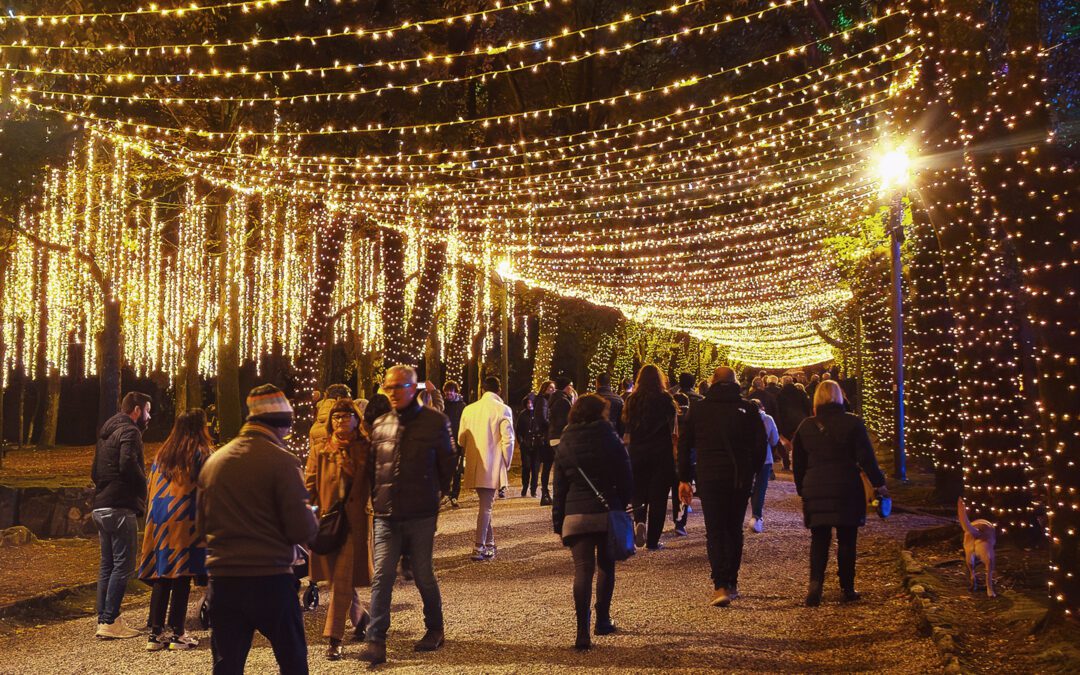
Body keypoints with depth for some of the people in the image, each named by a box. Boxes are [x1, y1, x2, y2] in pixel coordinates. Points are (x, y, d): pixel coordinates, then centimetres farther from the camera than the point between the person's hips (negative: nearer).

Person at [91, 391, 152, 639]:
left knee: (107, 564, 13)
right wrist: (143, 487, -10)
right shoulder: (129, 431, -10)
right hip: (120, 507, -9)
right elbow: (128, 464, -25)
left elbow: (95, 471, 25)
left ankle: (103, 619, 15)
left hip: (101, 507, 9)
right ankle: (110, 622, -9)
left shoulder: (106, 433, 20)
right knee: (123, 565, -7)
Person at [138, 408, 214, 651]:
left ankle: (156, 632, 9)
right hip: (187, 521, -5)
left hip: (160, 522, 5)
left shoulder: (162, 454, 13)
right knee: (182, 577, -1)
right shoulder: (203, 453, -4)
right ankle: (176, 633, 0)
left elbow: (152, 488, 16)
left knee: (161, 576, 8)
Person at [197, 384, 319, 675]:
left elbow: (201, 525, 14)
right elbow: (303, 530, -14)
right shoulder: (282, 461, -11)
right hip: (271, 579, -4)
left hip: (223, 580, 5)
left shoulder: (213, 461, 6)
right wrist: (312, 519, 8)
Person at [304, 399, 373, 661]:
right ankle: (361, 619, 37)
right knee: (339, 579, 13)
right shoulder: (320, 452, 7)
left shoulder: (367, 450, 1)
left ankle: (334, 639, -5)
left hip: (355, 523, -3)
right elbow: (310, 487, 5)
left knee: (342, 581, -10)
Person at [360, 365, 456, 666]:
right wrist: (375, 500, 11)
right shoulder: (379, 425, 7)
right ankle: (375, 641, -4)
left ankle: (434, 629, 28)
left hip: (421, 515, -3)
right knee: (382, 576, -4)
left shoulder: (435, 422, -3)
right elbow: (372, 467, 16)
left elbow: (446, 465, 5)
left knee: (423, 575, 8)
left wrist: (437, 496, 7)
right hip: (386, 516, 3)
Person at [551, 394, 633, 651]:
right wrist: (622, 505, 12)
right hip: (609, 513, -1)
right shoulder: (611, 441, -3)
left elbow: (559, 489, 6)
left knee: (582, 570, -2)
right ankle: (603, 620, 26)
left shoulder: (564, 446, 4)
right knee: (606, 567, 17)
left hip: (576, 516, 1)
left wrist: (558, 522, 11)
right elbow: (626, 480, -1)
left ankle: (582, 631, -11)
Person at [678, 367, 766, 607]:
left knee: (715, 531, -1)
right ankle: (732, 583, 21)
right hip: (741, 478, 2)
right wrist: (752, 473, 11)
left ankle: (721, 586, -15)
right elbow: (760, 445, 1)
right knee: (734, 529, 15)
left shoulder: (698, 409, 2)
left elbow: (684, 446, 3)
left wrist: (683, 479, 8)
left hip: (710, 477, -1)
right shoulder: (747, 408, 2)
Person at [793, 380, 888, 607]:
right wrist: (879, 483, 5)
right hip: (847, 491, -2)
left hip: (815, 490, 2)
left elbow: (798, 463, 10)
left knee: (819, 540, 7)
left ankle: (815, 582, -13)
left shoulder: (806, 426, 5)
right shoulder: (853, 423, -5)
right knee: (846, 541, 8)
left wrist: (802, 490, 20)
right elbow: (866, 458, -6)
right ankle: (847, 588, 13)